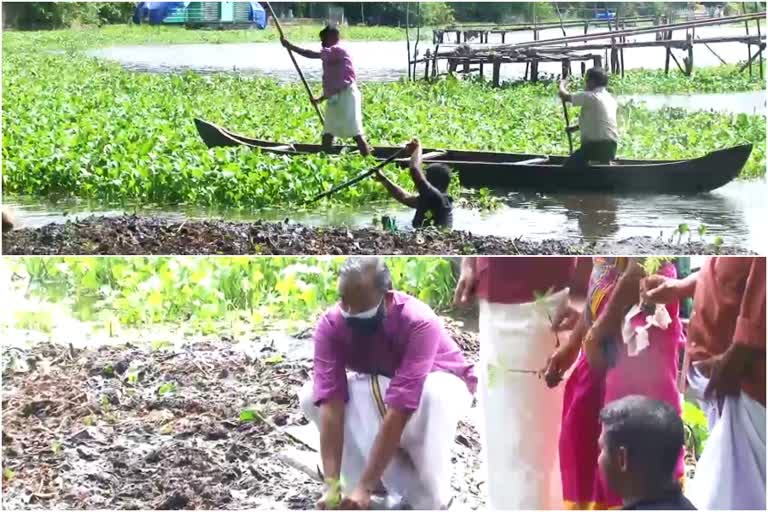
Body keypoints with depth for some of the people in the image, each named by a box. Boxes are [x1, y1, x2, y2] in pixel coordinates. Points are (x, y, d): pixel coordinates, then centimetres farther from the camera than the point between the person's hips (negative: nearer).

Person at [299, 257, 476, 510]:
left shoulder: (418, 322, -38)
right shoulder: (330, 325, -26)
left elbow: (398, 411, -42)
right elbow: (330, 403, -32)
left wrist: (365, 487, -44)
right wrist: (332, 484, -40)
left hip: (443, 385, -4)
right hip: (380, 388, 4)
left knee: (433, 392, -40)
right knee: (311, 396, -22)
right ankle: (401, 488, -14)